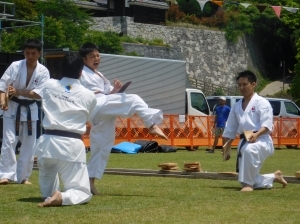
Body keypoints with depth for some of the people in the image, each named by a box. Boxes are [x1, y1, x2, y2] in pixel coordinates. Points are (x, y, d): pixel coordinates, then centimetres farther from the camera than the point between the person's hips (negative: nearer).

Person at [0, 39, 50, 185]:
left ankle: (23, 176, 18)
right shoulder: (15, 66, -10)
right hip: (12, 108, -2)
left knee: (29, 144, 6)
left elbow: (39, 94, -16)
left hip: (30, 109, 2)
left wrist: (18, 92, -24)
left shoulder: (43, 72, -8)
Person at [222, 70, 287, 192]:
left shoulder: (261, 102, -5)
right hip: (244, 143, 8)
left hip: (261, 140, -8)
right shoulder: (237, 106, 15)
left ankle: (248, 184, -30)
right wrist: (226, 150, 19)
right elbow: (229, 131, 20)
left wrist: (256, 135, -34)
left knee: (249, 150, -42)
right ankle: (275, 177, 33)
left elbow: (267, 125, -16)